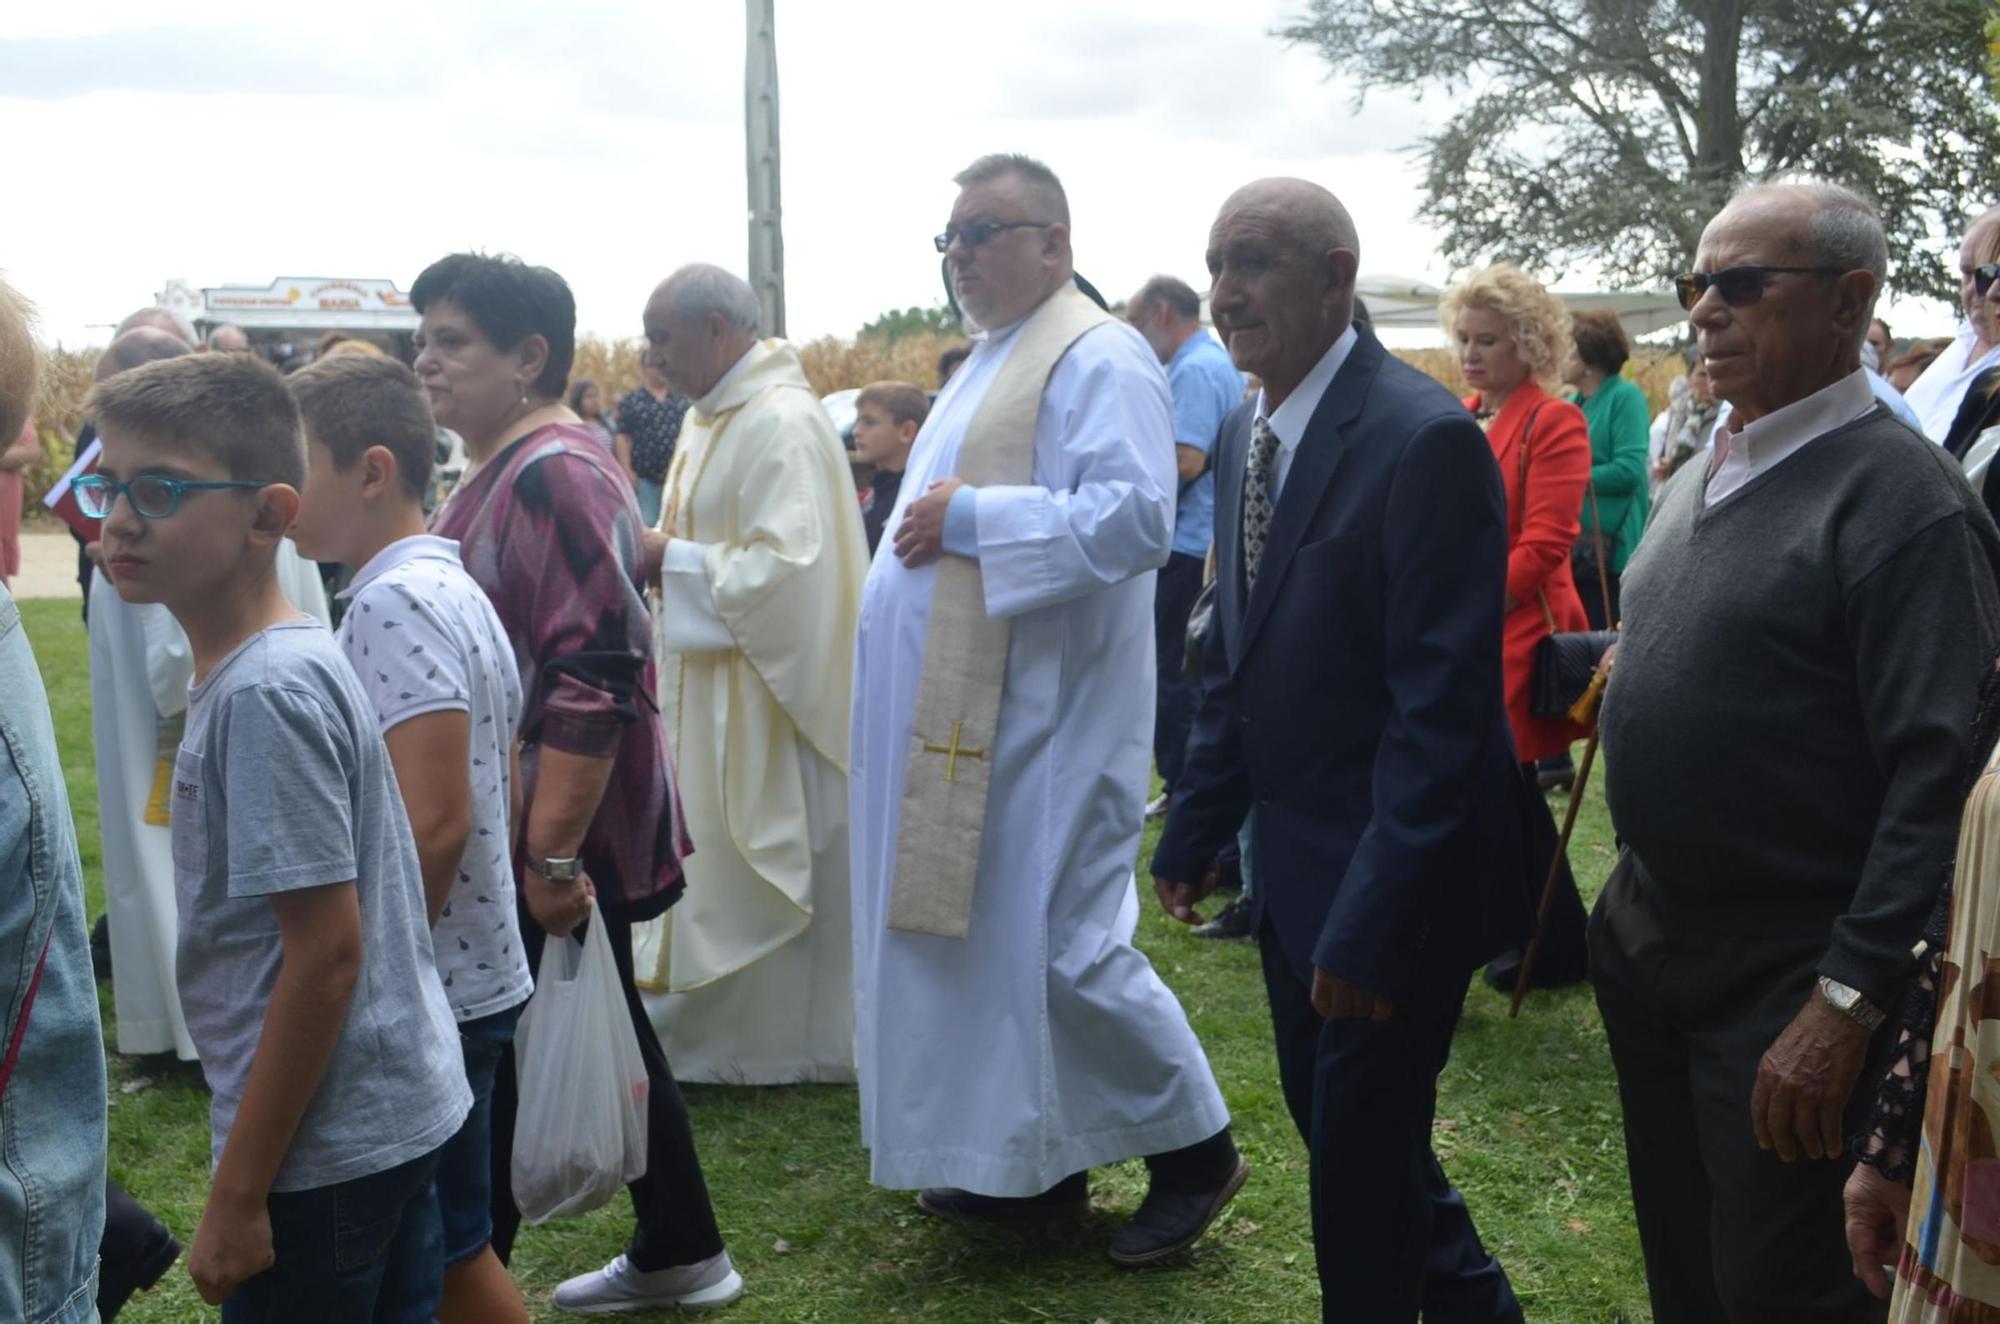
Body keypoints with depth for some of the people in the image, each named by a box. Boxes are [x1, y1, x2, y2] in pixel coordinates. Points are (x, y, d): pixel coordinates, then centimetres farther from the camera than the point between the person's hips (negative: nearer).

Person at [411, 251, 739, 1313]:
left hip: (556, 845, -10)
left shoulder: (555, 473, -18)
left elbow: (595, 678, -26)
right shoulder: (504, 470, 13)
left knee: (501, 1065, -1)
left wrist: (553, 855, -26)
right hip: (514, 836, 10)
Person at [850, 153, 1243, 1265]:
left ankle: (1196, 1148, 13)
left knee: (1060, 944, -5)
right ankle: (1032, 1163, 25)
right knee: (979, 930, 13)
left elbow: (1136, 517, -25)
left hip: (1043, 719, -10)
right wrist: (931, 514, 11)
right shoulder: (994, 359, 18)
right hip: (965, 715, 10)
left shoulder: (1098, 360, -12)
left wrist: (971, 519, -21)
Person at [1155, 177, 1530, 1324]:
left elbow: (1445, 705, -23)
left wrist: (1370, 924, -24)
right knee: (1331, 1119, 21)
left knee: (1360, 1143, 5)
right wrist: (1195, 832, 13)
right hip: (1295, 865, 8)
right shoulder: (1251, 436, 6)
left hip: (1393, 883, -8)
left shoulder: (1424, 440, -20)